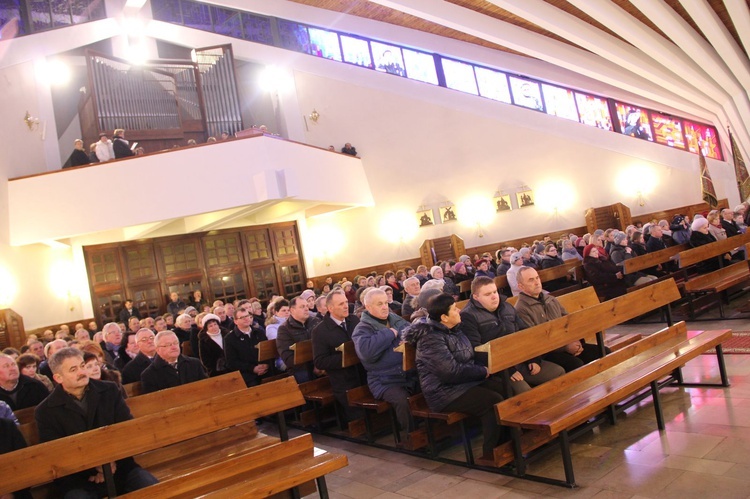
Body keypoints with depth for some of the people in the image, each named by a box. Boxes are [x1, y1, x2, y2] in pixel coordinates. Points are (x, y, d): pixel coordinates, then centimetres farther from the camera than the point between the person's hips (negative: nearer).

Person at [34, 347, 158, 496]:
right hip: (79, 477, -1)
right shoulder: (45, 411, 0)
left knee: (155, 489, -22)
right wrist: (94, 467, -16)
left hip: (119, 466, 1)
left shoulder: (109, 390, 5)